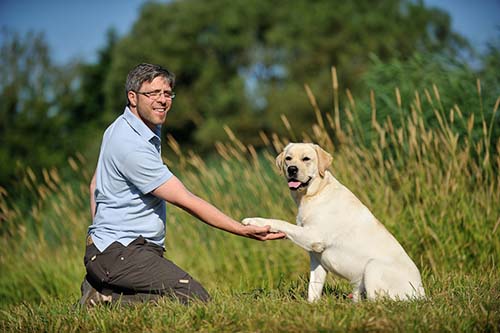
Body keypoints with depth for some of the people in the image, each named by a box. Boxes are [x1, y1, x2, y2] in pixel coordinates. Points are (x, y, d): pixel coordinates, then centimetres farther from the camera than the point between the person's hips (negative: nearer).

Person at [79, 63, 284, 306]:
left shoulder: (121, 128, 14)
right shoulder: (133, 146, -19)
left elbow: (96, 185, 22)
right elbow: (186, 201, -19)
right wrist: (243, 230, -18)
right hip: (122, 252, -10)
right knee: (196, 299, -22)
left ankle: (103, 288, 6)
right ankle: (107, 299, -13)